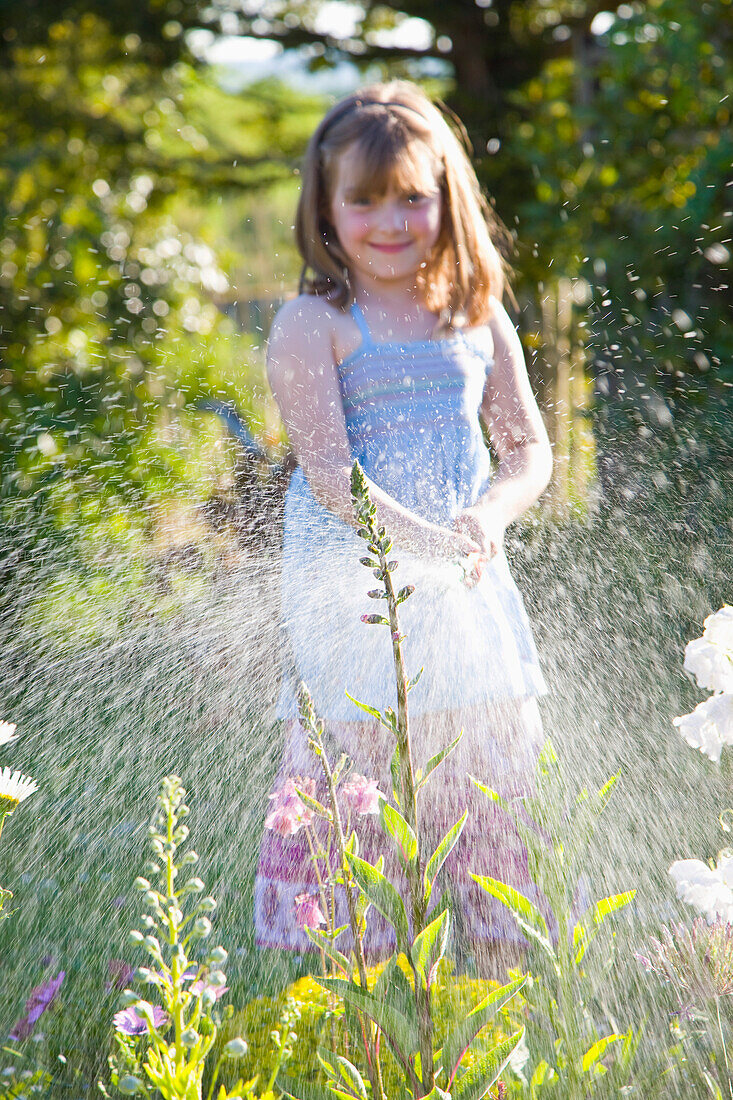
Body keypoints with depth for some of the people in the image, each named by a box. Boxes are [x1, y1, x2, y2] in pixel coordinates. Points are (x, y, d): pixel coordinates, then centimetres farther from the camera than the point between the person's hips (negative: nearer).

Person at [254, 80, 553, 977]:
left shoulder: (478, 316, 10)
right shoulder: (312, 324, -5)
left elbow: (529, 450, 10)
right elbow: (329, 473, -14)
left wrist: (485, 521, -11)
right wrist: (425, 542, -26)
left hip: (467, 581, 5)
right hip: (352, 585, -4)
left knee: (492, 770, 9)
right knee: (351, 771, -4)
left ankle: (501, 971, 26)